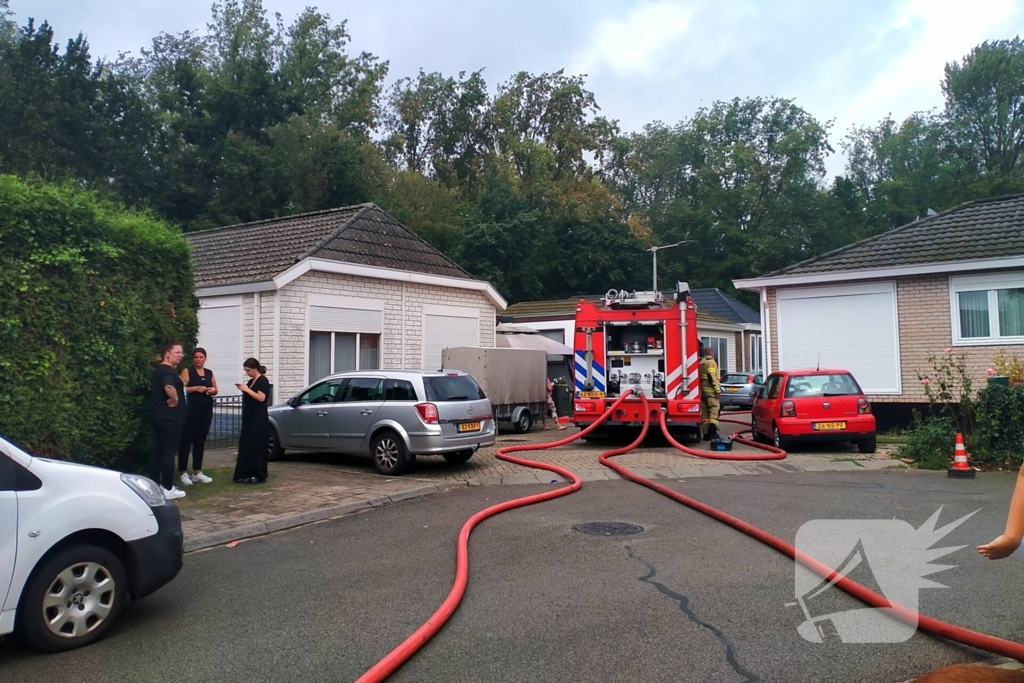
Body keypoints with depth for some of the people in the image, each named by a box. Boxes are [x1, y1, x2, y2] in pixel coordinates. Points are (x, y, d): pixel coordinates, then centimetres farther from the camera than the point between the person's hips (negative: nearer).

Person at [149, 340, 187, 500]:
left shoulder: (158, 370, 16)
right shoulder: (168, 371, -16)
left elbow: (153, 388, 31)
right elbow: (169, 387, -37)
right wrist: (175, 399, -22)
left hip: (158, 415, 10)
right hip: (170, 416, -10)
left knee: (157, 450, 12)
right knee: (168, 452, -6)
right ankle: (168, 489, -3)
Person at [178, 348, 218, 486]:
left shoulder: (209, 373, 15)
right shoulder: (187, 371, 0)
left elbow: (215, 390, 20)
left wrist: (213, 390, -2)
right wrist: (196, 388, -20)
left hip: (206, 409, 6)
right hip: (191, 409, -5)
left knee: (200, 440, 9)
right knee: (187, 439, -6)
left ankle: (197, 472, 15)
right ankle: (184, 473, -3)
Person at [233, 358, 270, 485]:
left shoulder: (263, 380, -9)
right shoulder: (251, 381, 16)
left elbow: (261, 398, -19)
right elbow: (249, 397, 18)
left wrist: (247, 389, -18)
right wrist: (242, 389, 2)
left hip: (258, 419, -9)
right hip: (249, 418, 9)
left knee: (256, 446, -8)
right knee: (245, 445, 7)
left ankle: (259, 475, -4)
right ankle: (246, 474, 11)